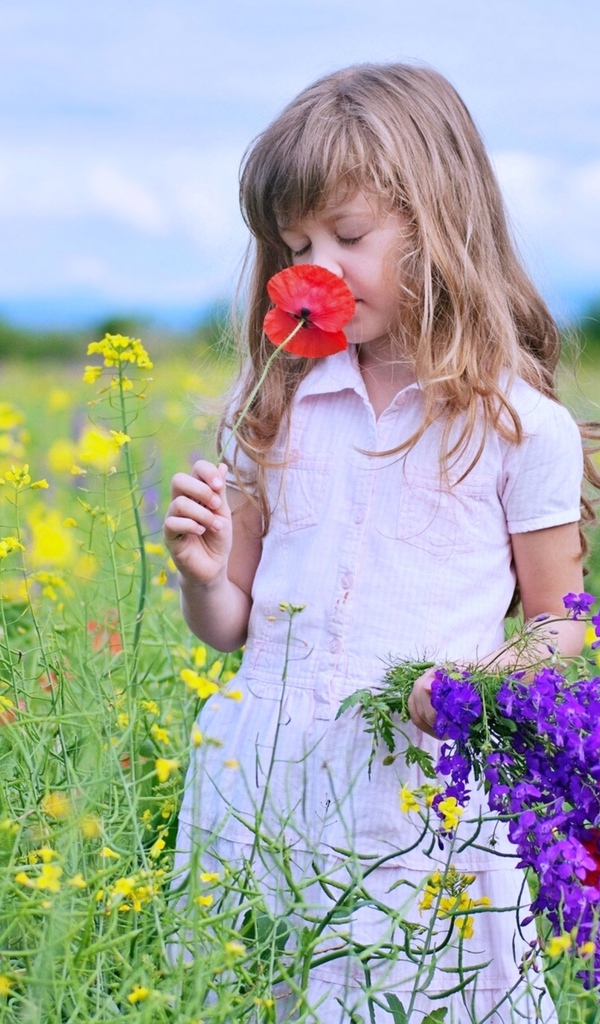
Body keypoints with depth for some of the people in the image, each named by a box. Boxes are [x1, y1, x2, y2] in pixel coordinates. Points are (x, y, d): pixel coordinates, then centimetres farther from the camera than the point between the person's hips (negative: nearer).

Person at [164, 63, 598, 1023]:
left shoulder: (520, 427, -3)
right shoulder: (274, 410, 6)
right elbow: (232, 625, 12)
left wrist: (483, 679, -15)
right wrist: (203, 574, -9)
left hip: (427, 791, -3)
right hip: (268, 789, 3)